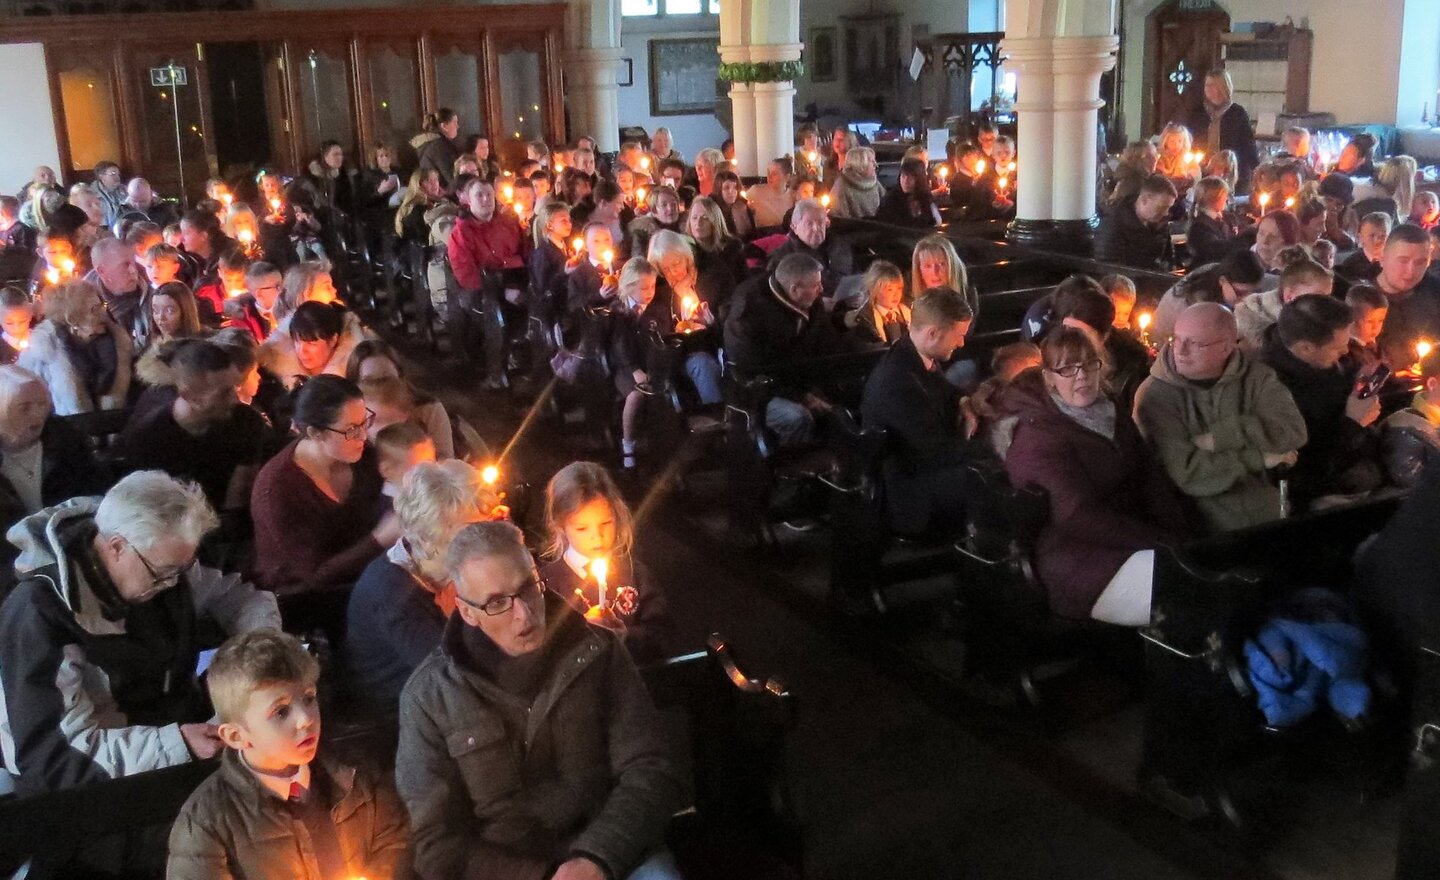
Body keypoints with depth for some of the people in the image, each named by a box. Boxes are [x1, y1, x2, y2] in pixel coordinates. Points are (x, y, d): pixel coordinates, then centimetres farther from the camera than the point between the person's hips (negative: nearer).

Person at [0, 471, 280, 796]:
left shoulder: (159, 562, -4)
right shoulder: (40, 612, -24)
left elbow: (238, 596, 11)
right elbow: (47, 753, -27)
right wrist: (173, 747, -34)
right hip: (91, 796, -6)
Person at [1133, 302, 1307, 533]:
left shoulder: (1256, 377, 4)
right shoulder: (1155, 395, -7)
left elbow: (1293, 430, -10)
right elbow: (1186, 473, -16)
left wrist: (1220, 438, -17)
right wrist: (1259, 458, -11)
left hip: (1273, 513, 2)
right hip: (1205, 528, -2)